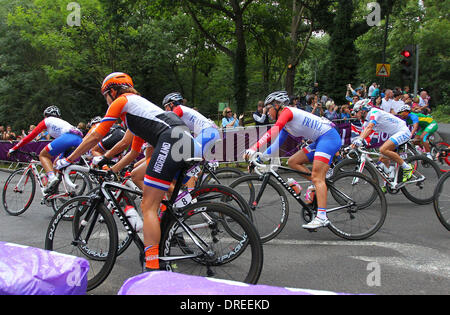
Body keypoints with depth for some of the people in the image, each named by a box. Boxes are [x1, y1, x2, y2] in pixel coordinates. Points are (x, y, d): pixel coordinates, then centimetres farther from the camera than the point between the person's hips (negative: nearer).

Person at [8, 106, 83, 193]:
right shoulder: (62, 122, 41)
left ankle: (52, 177, -16)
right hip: (80, 140, 7)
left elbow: (31, 135, 20)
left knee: (43, 155, 9)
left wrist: (14, 148, 27)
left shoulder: (48, 120, 23)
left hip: (67, 137, -6)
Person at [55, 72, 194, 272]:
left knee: (148, 207, -7)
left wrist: (67, 160, 18)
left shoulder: (121, 101, 11)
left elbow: (95, 136, 9)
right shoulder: (138, 103, 36)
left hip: (171, 140, -9)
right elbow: (134, 150, 38)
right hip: (187, 141, 9)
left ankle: (152, 268, -10)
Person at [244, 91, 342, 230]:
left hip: (329, 136, -10)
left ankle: (322, 217, -22)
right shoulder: (286, 124, 18)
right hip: (320, 141, 10)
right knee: (293, 162, 7)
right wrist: (260, 158, 13)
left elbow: (274, 130, -28)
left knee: (317, 177, -17)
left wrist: (254, 147, -33)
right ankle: (320, 188, 5)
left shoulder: (287, 111, -11)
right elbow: (277, 143, 20)